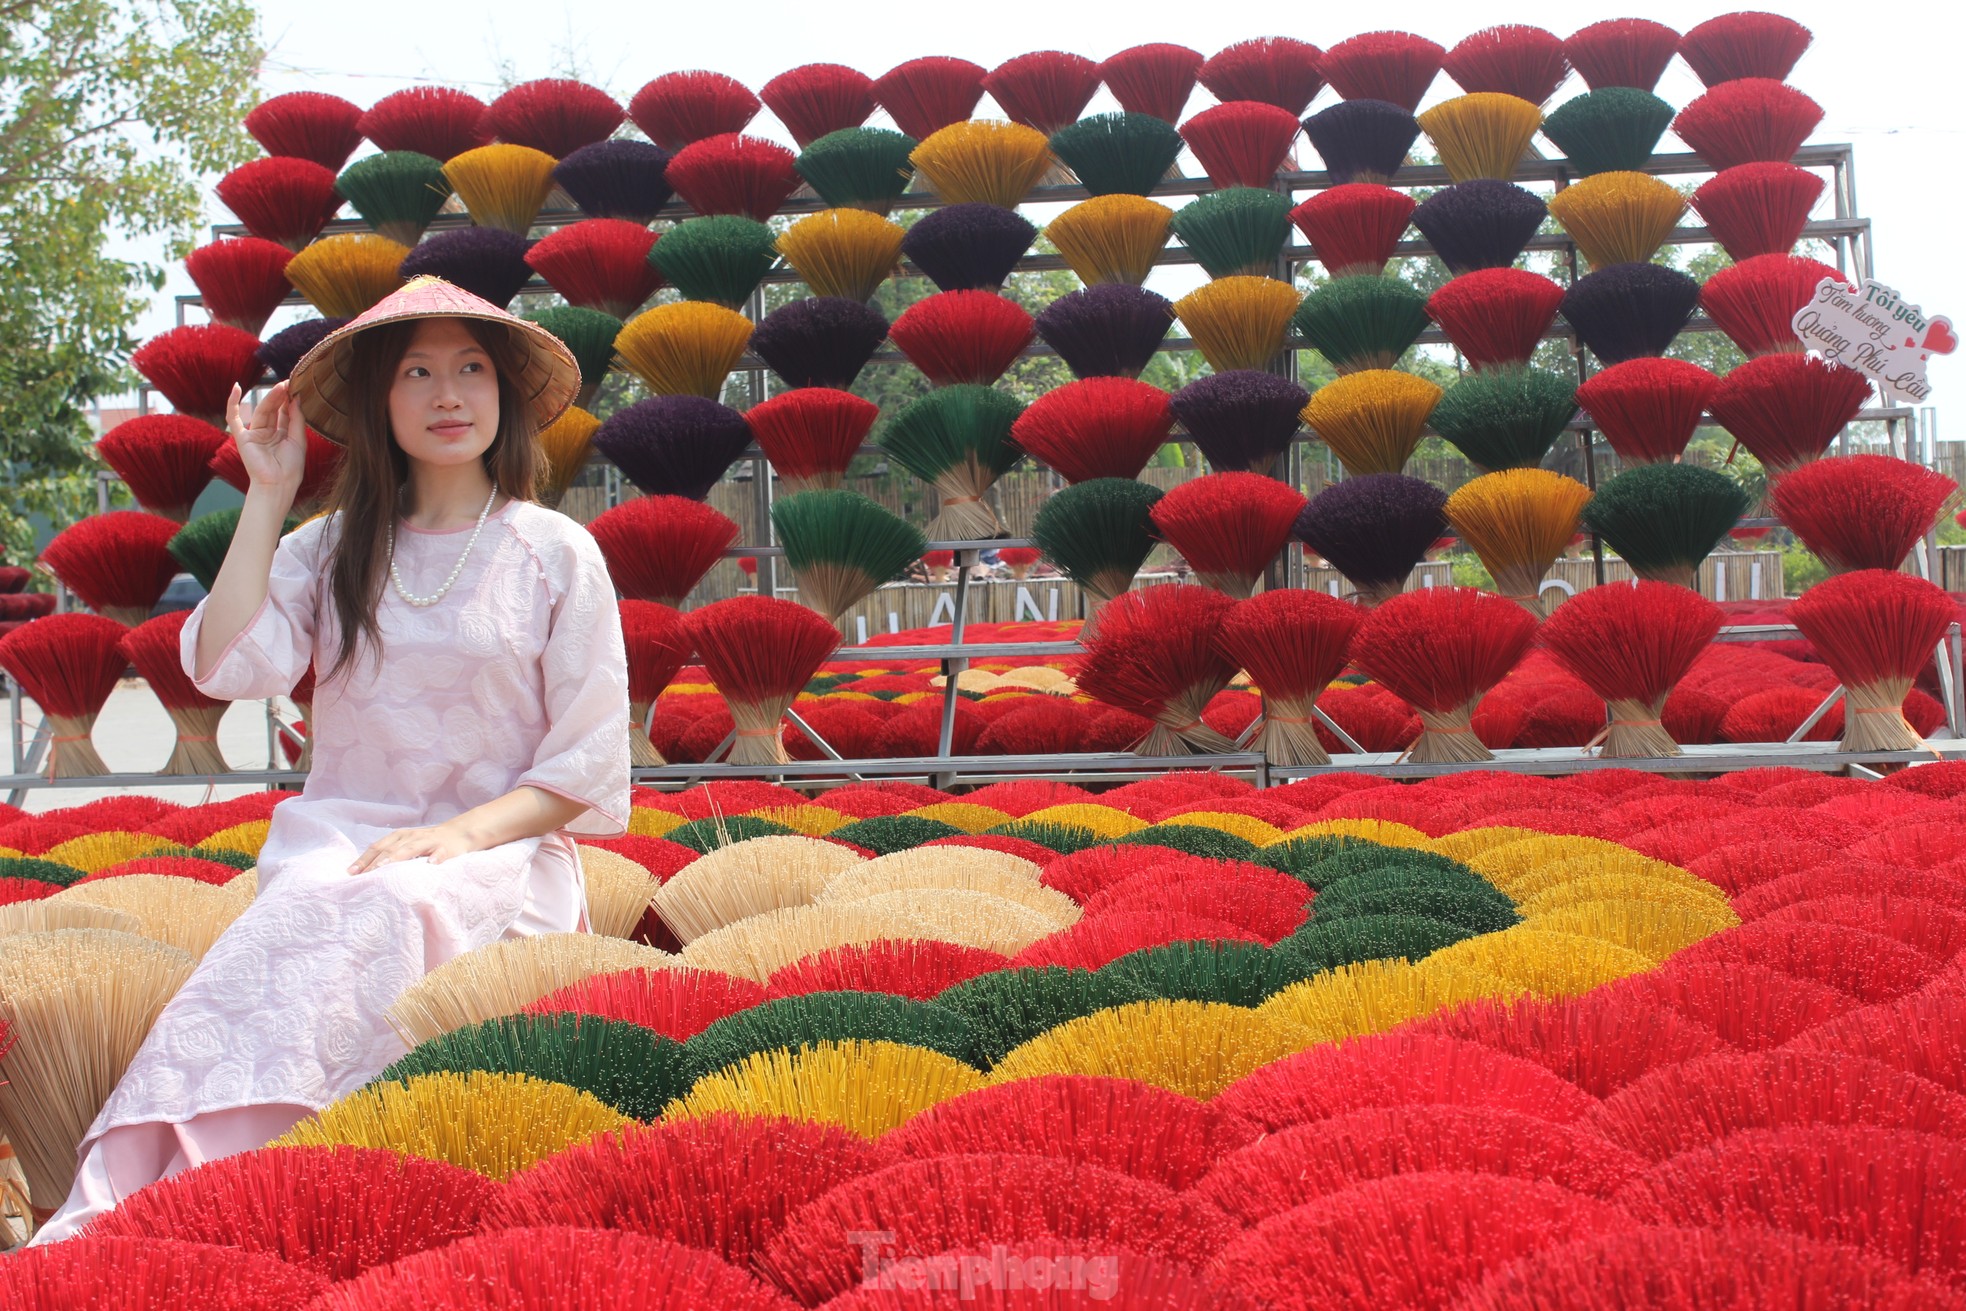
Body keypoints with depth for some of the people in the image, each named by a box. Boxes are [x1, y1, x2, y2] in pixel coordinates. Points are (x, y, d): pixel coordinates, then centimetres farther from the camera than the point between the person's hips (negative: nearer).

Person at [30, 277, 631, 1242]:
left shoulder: (555, 553, 7)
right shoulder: (330, 549, 14)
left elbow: (590, 763, 4)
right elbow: (225, 666, -3)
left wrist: (464, 834, -12)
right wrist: (267, 497, 4)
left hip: (500, 849, -2)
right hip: (339, 836, 2)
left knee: (382, 911, -36)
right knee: (307, 912, -34)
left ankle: (123, 1204, -48)